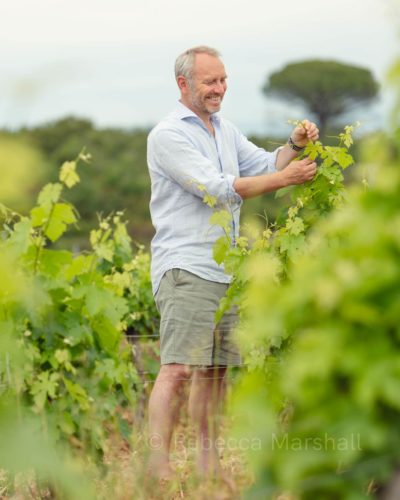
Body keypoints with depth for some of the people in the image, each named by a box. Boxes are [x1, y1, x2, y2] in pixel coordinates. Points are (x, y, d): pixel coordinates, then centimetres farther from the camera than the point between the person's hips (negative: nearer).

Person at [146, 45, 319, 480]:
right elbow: (217, 188, -17)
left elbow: (264, 165, 16)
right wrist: (285, 179, -19)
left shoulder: (226, 131, 19)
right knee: (178, 369, -15)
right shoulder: (168, 135, -8)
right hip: (185, 268, -8)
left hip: (226, 269, 8)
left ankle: (208, 462, 16)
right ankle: (158, 465, -16)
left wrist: (294, 146, -5)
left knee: (215, 369, 10)